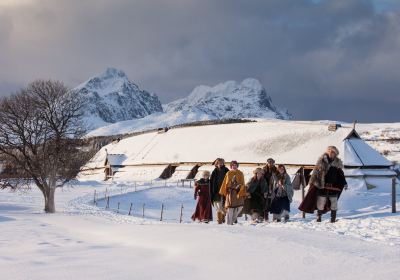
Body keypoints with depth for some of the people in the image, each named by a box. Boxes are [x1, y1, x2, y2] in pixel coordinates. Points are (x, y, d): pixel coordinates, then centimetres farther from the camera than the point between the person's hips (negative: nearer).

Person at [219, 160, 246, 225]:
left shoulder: (240, 174, 8)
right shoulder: (228, 173, 7)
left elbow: (242, 184, 5)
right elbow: (225, 183, 8)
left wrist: (243, 193, -2)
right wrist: (223, 192, 2)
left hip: (238, 192, 1)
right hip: (230, 191, -1)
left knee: (239, 206, -8)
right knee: (230, 207, -5)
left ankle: (233, 219, 14)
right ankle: (229, 222, 2)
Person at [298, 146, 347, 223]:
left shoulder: (337, 163, 7)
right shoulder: (322, 161, 0)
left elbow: (341, 174, 16)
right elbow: (316, 172, 1)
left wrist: (344, 183, 9)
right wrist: (313, 182, -4)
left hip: (333, 186, 2)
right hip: (322, 185, -2)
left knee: (334, 202, 5)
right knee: (320, 202, 1)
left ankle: (333, 218, 15)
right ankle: (319, 217, 11)